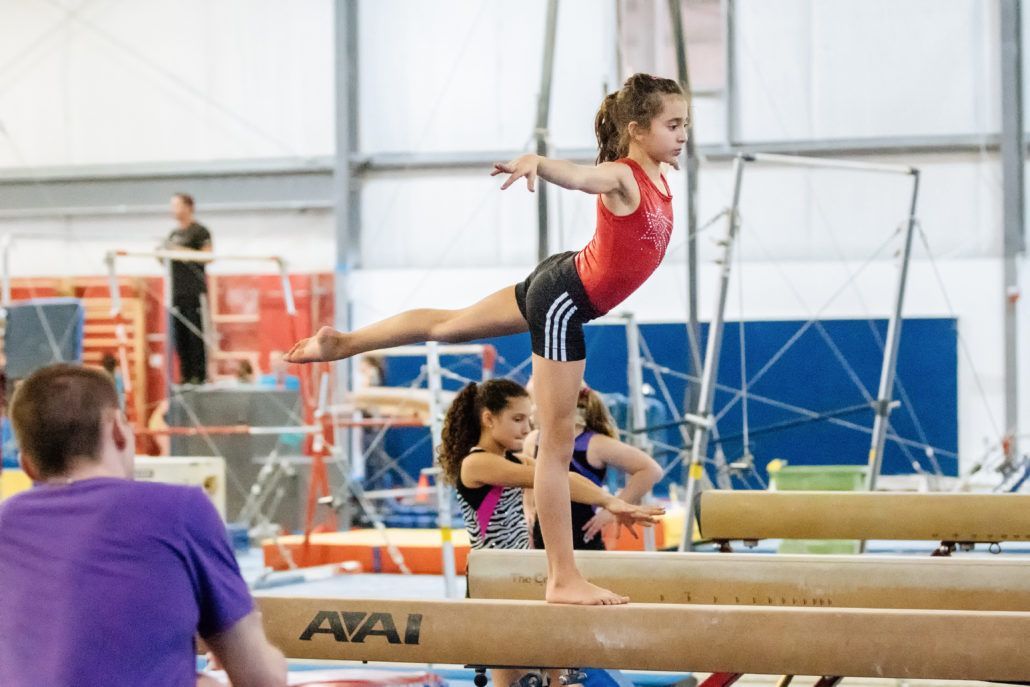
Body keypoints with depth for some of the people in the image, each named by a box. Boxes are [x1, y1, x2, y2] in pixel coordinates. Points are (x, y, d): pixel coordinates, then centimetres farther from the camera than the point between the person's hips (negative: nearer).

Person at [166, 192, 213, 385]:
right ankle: (186, 375, 8)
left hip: (194, 291, -7)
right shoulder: (174, 234, 20)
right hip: (177, 291, 7)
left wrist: (184, 253, -16)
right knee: (179, 335, 4)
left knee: (195, 333, -8)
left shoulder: (199, 231, -2)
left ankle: (199, 375, -5)